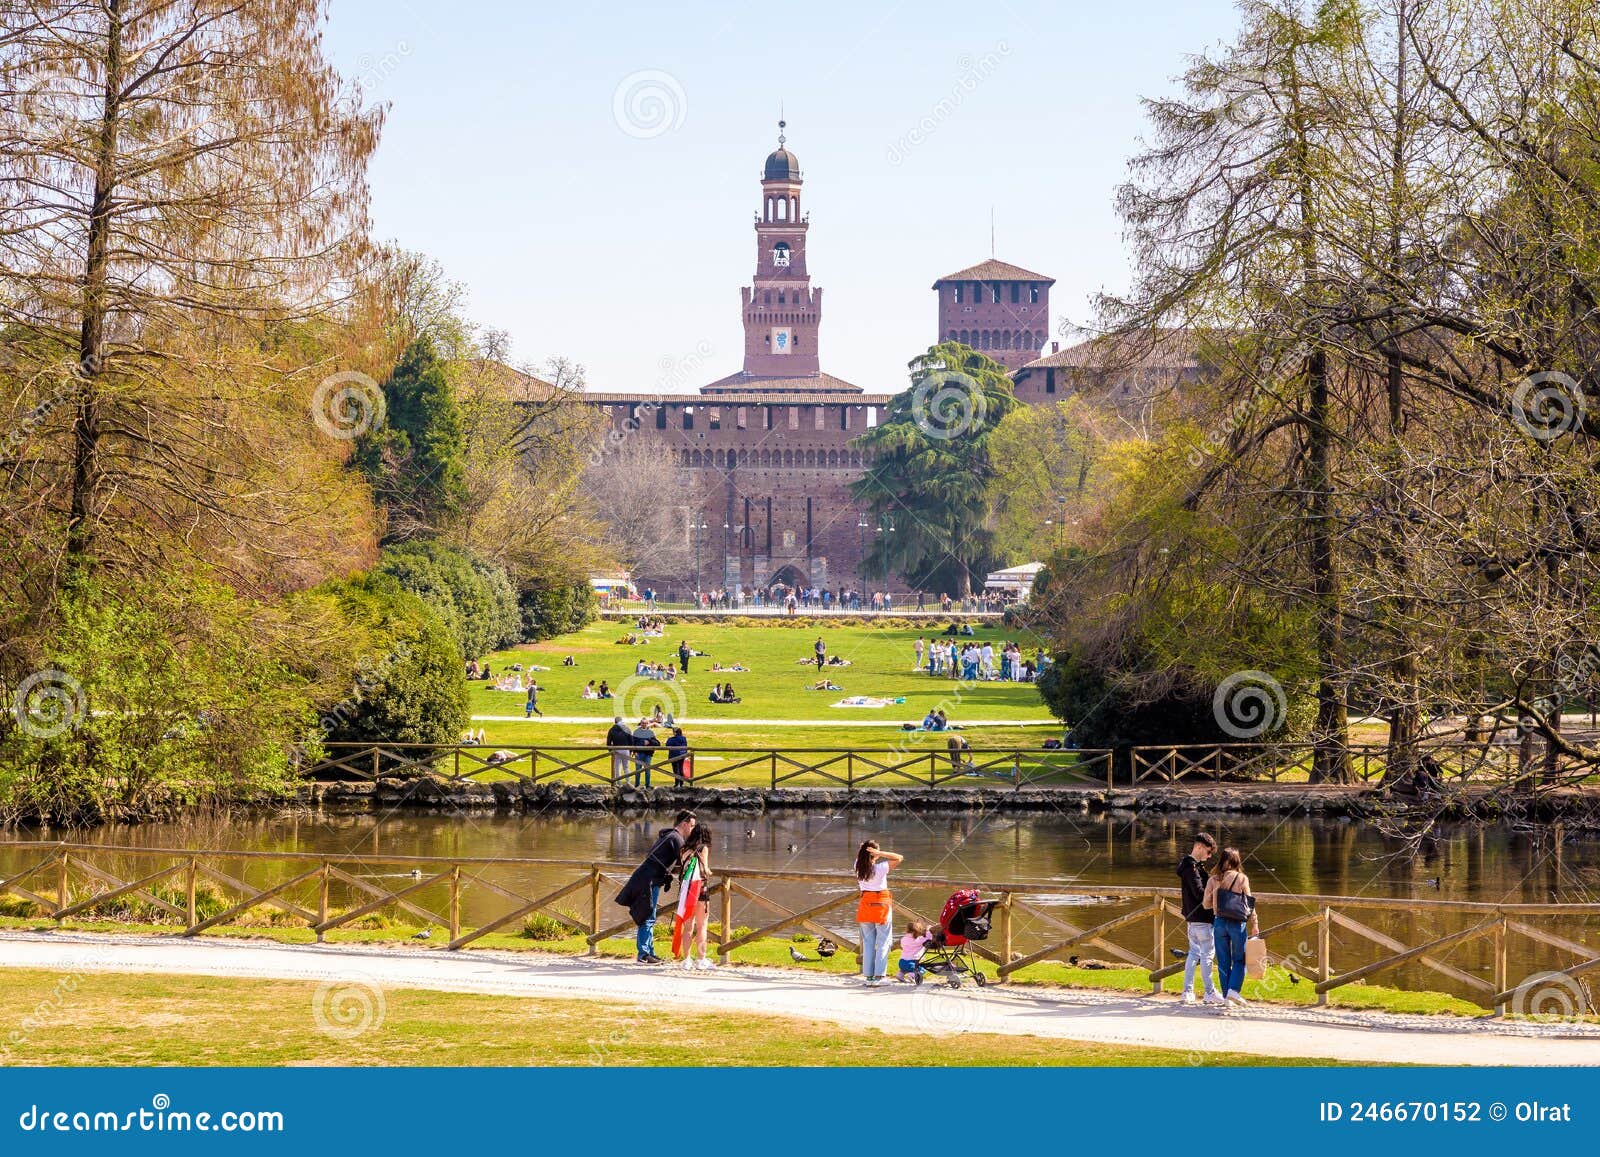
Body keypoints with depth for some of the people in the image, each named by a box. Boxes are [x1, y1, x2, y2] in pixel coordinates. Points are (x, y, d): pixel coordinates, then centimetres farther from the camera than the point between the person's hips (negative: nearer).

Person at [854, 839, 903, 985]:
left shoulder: (858, 867, -5)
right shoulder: (881, 867, -16)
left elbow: (858, 857, 18)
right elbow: (899, 857, -8)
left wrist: (863, 848, -2)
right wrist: (880, 854, -15)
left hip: (865, 905, 4)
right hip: (881, 904, -4)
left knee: (868, 943, 11)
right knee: (883, 943, 2)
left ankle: (868, 975, 11)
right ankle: (879, 976, -3)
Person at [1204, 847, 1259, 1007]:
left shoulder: (1213, 880, 2)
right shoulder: (1242, 878, -5)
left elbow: (1206, 903, 3)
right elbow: (1249, 903, -2)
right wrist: (1254, 924, 4)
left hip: (1219, 922, 2)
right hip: (1238, 923, -2)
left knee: (1223, 961, 9)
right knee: (1239, 959, 8)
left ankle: (1226, 996, 10)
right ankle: (1234, 990, -8)